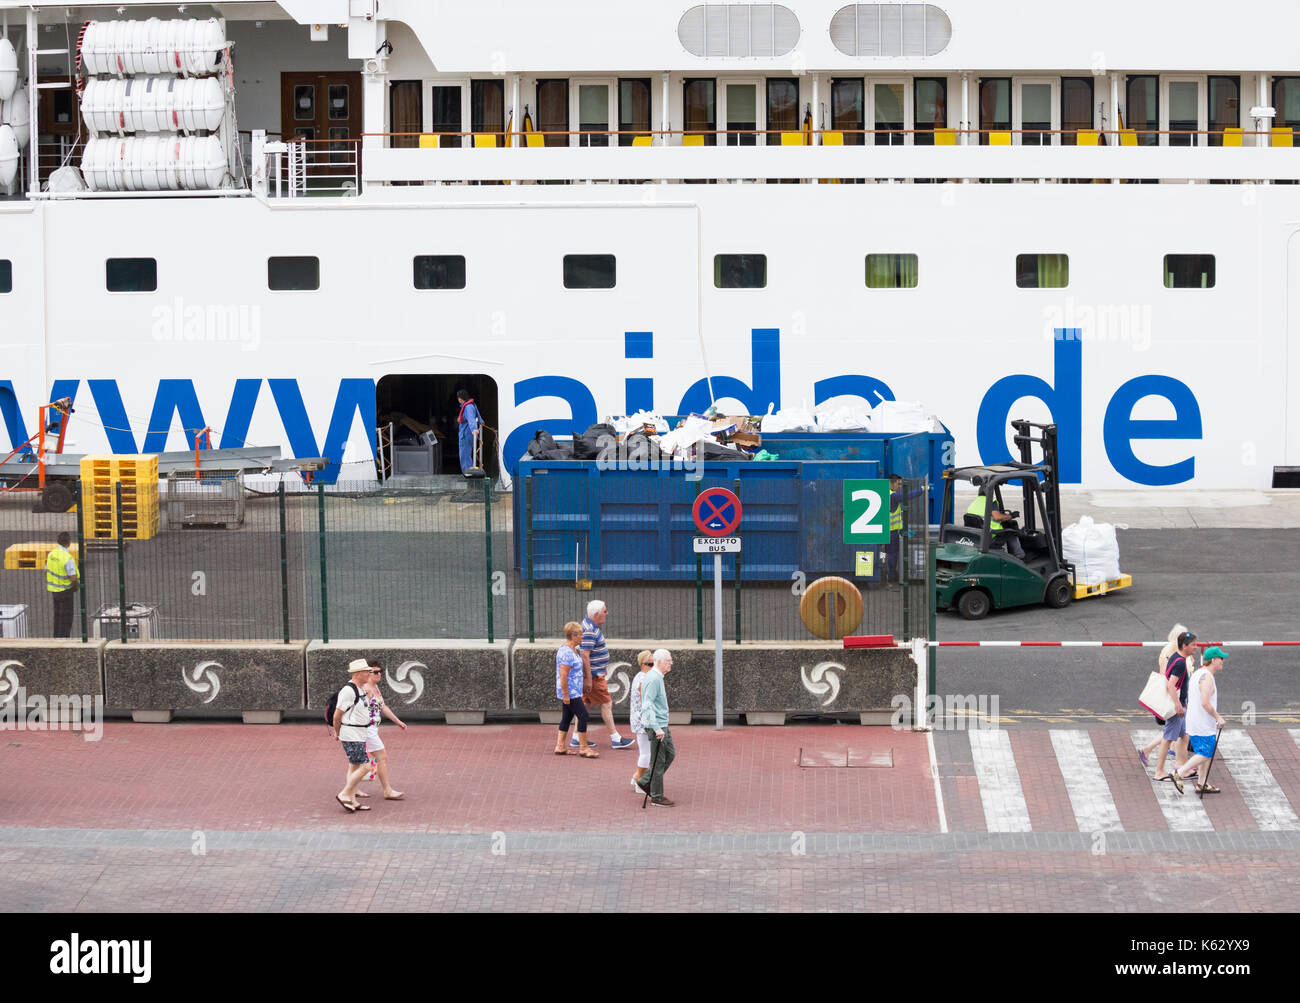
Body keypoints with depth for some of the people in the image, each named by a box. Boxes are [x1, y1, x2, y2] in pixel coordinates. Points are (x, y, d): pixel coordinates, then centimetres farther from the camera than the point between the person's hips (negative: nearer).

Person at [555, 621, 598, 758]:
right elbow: (563, 675, -24)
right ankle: (583, 748, -3)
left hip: (572, 692, 10)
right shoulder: (567, 653, -21)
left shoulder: (572, 649, 12)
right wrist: (565, 695, -23)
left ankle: (560, 746, 17)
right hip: (570, 692, -10)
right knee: (583, 715, -7)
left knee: (567, 717, 13)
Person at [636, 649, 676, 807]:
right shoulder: (653, 679, -19)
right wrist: (656, 728, -28)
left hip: (662, 725, 10)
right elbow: (647, 706, -25)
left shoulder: (657, 677, 13)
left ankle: (645, 782, 20)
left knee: (670, 754, 15)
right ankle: (657, 796, 4)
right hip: (656, 725, -10)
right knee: (658, 761, -3)